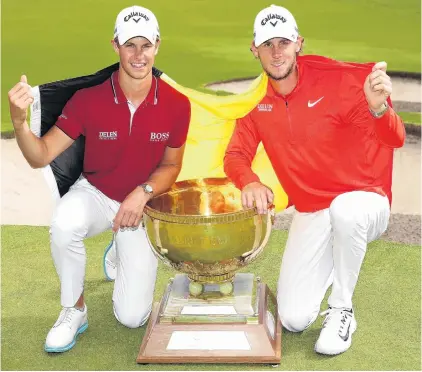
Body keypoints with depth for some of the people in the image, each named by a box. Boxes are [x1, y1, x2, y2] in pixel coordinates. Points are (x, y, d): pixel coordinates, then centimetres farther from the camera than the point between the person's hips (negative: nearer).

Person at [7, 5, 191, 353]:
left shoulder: (177, 104, -16)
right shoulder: (88, 99, -19)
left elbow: (171, 165, -1)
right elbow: (42, 156, -17)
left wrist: (143, 193, -21)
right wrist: (19, 121, -37)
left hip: (143, 205, 1)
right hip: (94, 193, 0)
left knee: (132, 317, -6)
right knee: (64, 223, -40)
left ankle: (122, 251, 28)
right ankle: (74, 310, -11)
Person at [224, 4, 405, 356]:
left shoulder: (336, 80, -17)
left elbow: (394, 139, -24)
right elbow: (236, 154, -4)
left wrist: (378, 108, -48)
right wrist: (249, 182, -28)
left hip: (364, 203, -3)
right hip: (311, 214, 4)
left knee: (344, 209, -42)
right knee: (293, 320, -7)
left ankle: (342, 311, -15)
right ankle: (330, 266, 28)